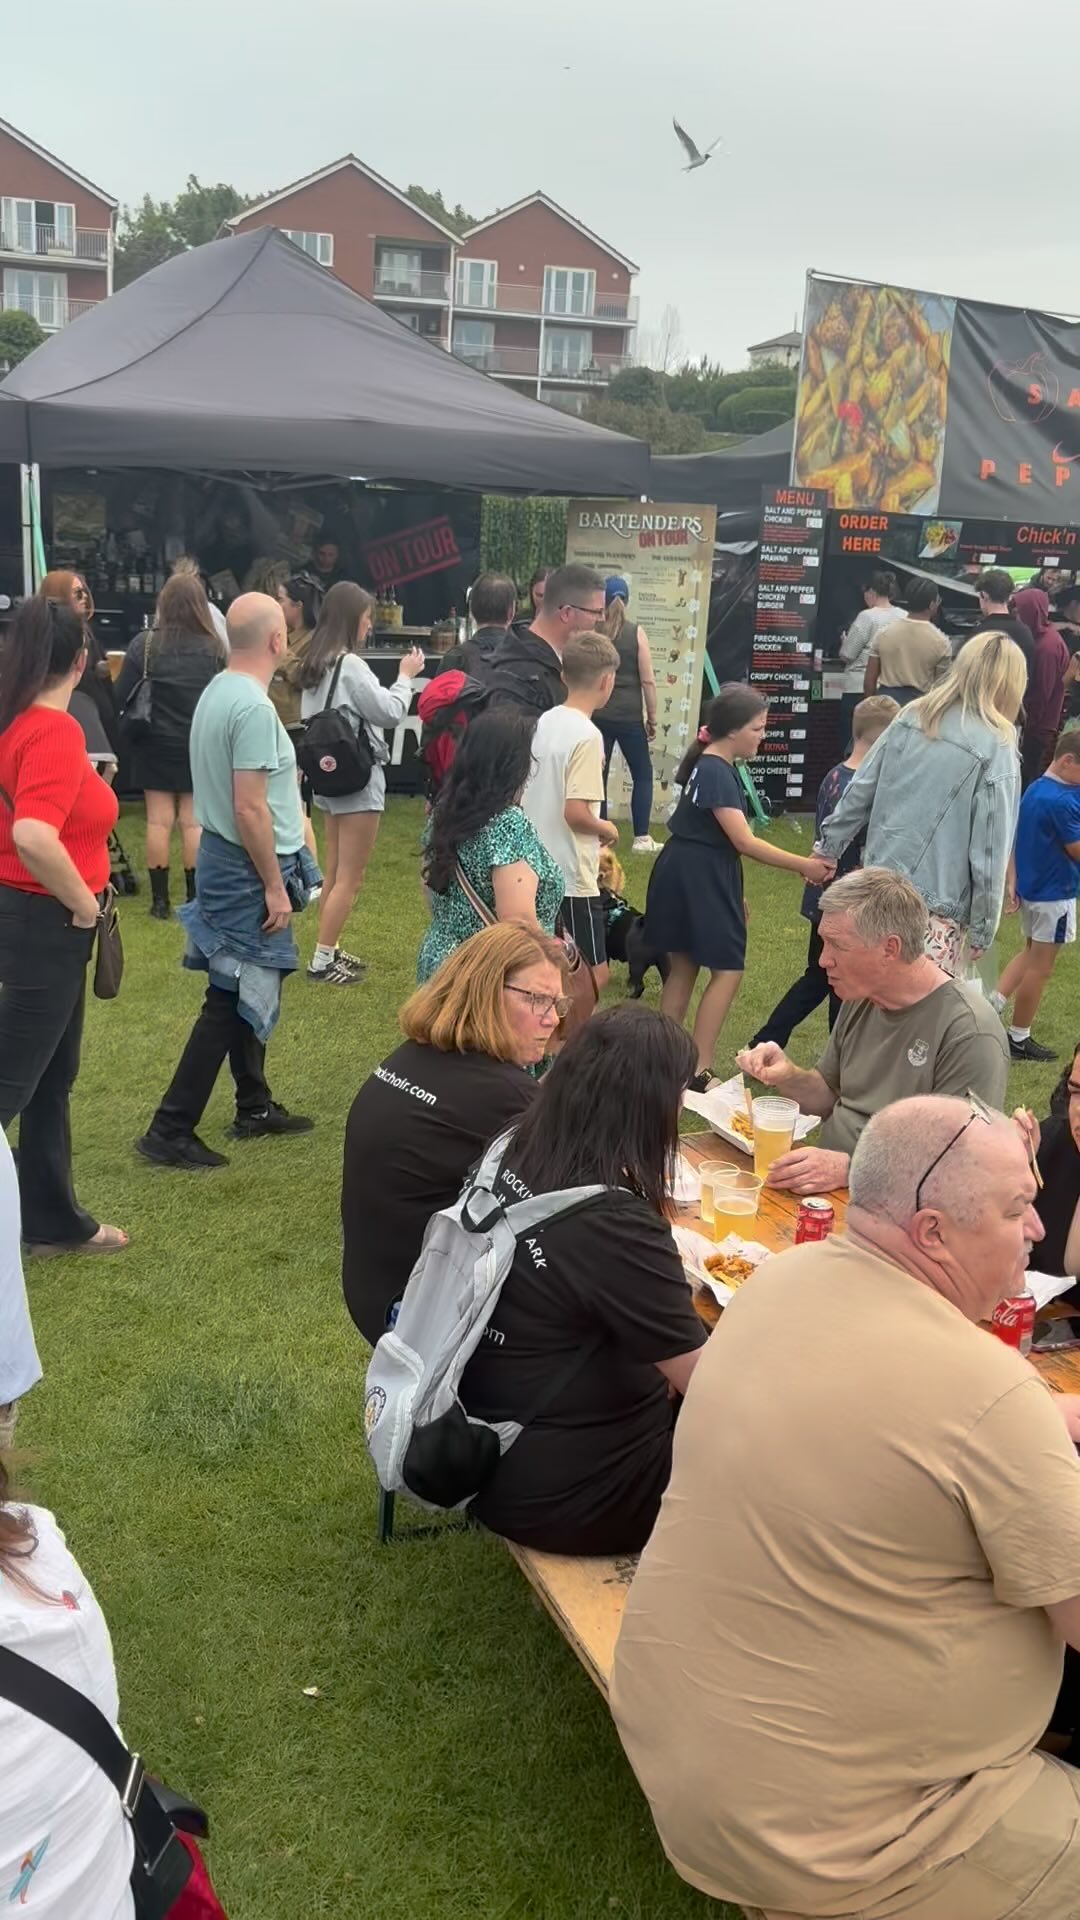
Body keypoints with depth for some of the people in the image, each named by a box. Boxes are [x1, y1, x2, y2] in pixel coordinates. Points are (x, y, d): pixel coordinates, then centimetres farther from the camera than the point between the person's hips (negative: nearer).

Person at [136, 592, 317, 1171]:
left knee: (246, 992, 18)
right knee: (233, 1002, -5)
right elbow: (249, 809, -24)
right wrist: (274, 887, -19)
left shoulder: (218, 691, 8)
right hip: (248, 871, -10)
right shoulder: (253, 708, -22)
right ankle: (170, 1130, -1)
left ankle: (255, 1109, 31)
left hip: (224, 861, 10)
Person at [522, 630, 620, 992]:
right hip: (571, 877, -8)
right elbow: (576, 813, -24)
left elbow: (518, 792, 13)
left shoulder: (543, 722, 6)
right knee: (594, 976, 2)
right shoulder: (587, 736, -18)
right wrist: (607, 830, -3)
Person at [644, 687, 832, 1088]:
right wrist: (803, 865, -19)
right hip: (697, 880, -10)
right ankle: (698, 1071, -4)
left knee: (684, 966, 15)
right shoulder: (716, 772, -18)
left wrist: (734, 894, 18)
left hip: (693, 877, 10)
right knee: (728, 971, -5)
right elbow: (744, 842, -22)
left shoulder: (712, 766, 13)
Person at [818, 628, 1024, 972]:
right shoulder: (996, 749, -11)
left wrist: (829, 848, 24)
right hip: (937, 909, -6)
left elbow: (861, 791, 11)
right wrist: (983, 930, -4)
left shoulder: (911, 718, 4)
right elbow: (990, 850, -12)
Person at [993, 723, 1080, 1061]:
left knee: (1030, 952, 25)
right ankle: (1019, 1039, 13)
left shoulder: (1034, 789, 5)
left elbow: (1017, 838, 10)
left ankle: (993, 1003, 12)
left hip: (1030, 888, 9)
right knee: (1041, 967, 4)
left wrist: (1012, 880, 14)